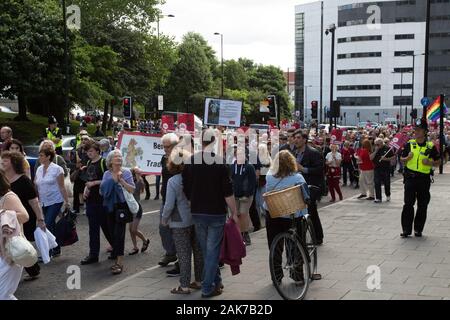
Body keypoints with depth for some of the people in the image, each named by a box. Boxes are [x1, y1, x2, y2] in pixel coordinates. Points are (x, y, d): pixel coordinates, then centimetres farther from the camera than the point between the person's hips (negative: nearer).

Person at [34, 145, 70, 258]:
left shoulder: (57, 169, -10)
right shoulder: (39, 169, 7)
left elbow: (62, 187, -9)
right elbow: (35, 186, 8)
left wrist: (66, 201, -11)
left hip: (55, 201, -6)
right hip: (44, 202, 6)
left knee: (48, 225, -11)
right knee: (51, 225, 12)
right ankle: (56, 249, 23)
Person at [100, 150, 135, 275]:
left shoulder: (126, 172, 0)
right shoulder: (107, 174, 10)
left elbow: (132, 190, -8)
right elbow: (102, 190, 2)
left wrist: (121, 180, -16)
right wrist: (112, 180, -8)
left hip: (122, 206, -4)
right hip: (110, 207, 4)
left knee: (118, 233, -10)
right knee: (112, 233, 7)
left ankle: (119, 262, -8)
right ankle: (115, 255, 21)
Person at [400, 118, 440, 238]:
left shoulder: (430, 146, 0)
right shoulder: (409, 144, 5)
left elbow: (438, 162, 7)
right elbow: (402, 159, 11)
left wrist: (430, 163, -12)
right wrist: (408, 158, -10)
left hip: (424, 179, 0)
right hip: (410, 178, 0)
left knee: (422, 206, 6)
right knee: (408, 204, -2)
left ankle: (418, 229, 18)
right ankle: (406, 229, 3)